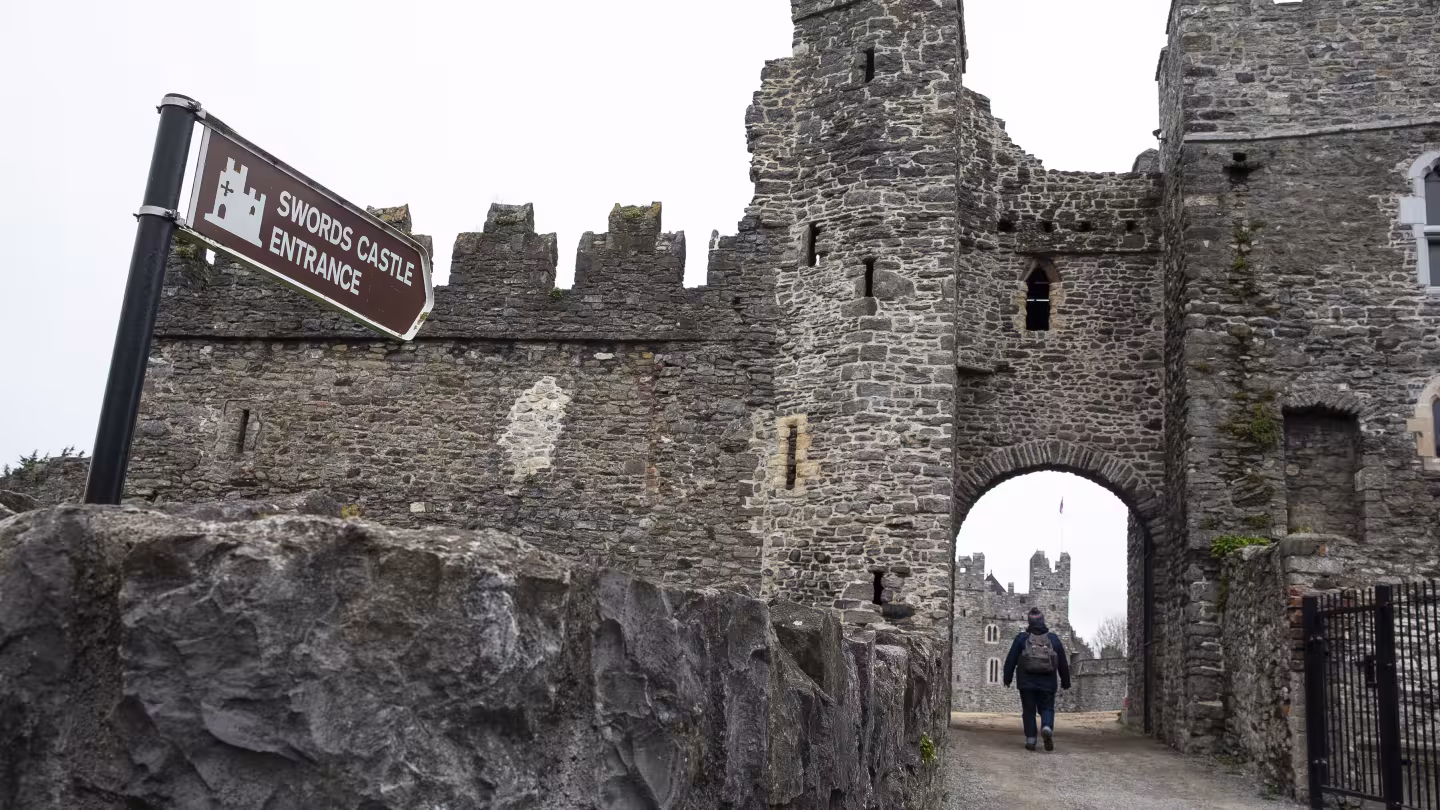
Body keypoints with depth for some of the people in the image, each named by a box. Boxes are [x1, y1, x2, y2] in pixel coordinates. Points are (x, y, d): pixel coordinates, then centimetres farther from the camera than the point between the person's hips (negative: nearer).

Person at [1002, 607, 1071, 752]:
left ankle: (1030, 740, 0)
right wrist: (1066, 682, 20)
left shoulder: (1022, 638, 4)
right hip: (1048, 683, 1)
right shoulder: (1053, 638, 8)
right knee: (1047, 708, 10)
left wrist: (1007, 679, 12)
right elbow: (1063, 662, 12)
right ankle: (1047, 727, -19)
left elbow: (1011, 660, 3)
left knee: (1029, 710, 8)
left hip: (1027, 682, -1)